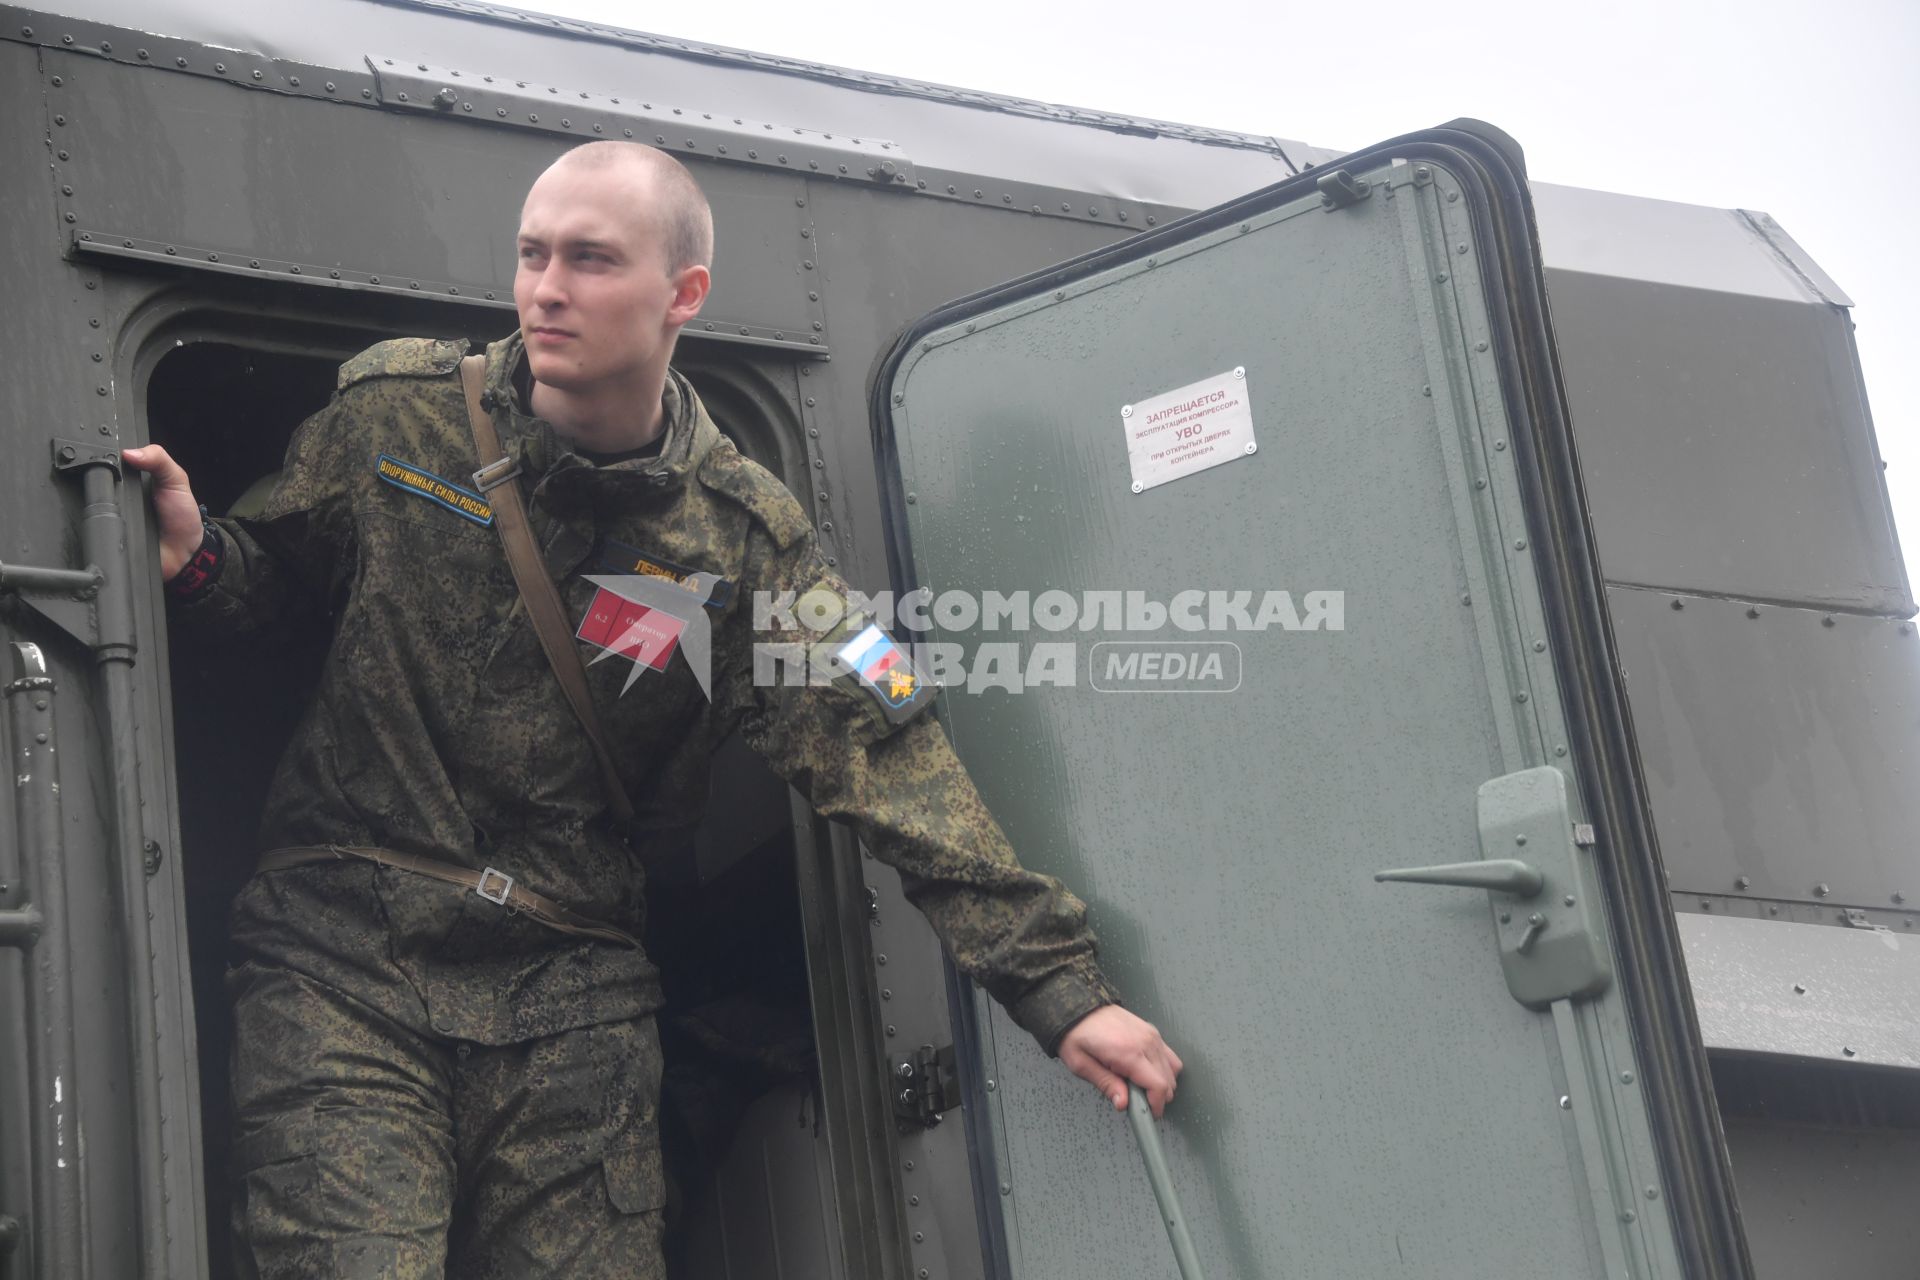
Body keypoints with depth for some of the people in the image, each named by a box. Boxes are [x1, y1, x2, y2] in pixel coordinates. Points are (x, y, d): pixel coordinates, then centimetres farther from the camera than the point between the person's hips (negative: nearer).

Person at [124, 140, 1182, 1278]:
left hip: (573, 996, 1)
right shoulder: (392, 412, 0)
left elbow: (883, 755, -6)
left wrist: (1061, 989, -11)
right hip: (345, 952, -1)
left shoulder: (743, 539, -2)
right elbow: (278, 579, 15)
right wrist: (197, 563, -11)